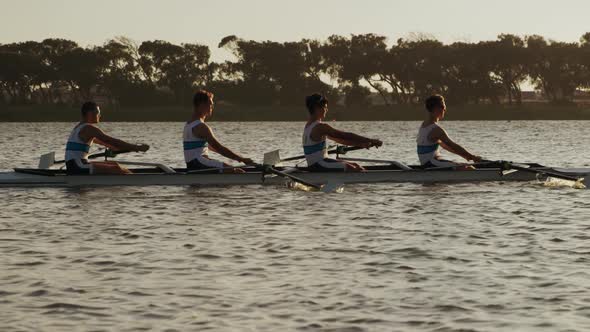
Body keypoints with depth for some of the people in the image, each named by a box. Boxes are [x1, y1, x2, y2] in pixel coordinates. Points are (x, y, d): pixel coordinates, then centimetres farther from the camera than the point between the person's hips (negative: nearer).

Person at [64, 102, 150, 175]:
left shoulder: (80, 127, 20)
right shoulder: (89, 128, -12)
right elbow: (111, 141, -17)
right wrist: (137, 147, -16)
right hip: (78, 168, -10)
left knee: (114, 164, 13)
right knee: (116, 169, -16)